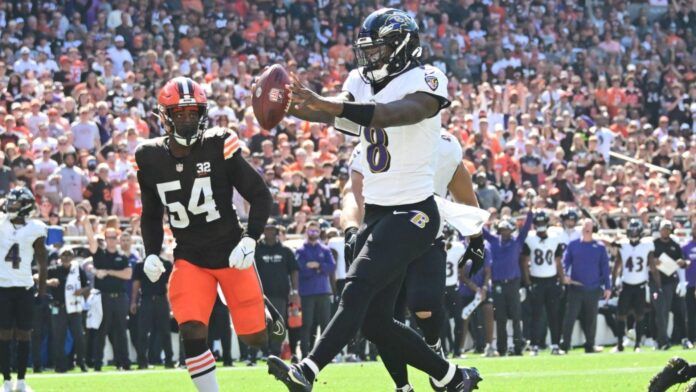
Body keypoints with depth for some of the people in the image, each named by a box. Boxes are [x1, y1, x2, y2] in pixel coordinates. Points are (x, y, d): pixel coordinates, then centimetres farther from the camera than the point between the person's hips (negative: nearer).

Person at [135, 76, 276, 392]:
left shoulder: (219, 147, -12)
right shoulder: (151, 159, -2)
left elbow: (260, 196, -6)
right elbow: (151, 215, 13)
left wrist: (249, 240, -18)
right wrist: (151, 254, -1)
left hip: (231, 254, -2)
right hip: (189, 259, 2)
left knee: (255, 336, 3)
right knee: (192, 332, -18)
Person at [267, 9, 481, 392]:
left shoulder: (425, 81, -10)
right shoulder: (362, 83, 11)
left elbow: (394, 113, -31)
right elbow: (336, 111, -9)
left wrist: (328, 105, -44)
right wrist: (292, 106, -32)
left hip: (411, 214, -8)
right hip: (377, 213, 8)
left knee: (358, 291, -23)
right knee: (375, 320, 6)